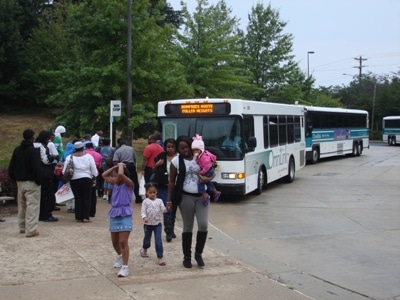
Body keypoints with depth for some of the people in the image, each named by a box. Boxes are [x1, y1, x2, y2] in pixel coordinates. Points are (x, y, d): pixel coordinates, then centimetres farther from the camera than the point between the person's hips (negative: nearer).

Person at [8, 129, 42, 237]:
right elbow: (37, 168, -20)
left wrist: (15, 178, 17)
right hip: (31, 182, -7)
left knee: (22, 205, 18)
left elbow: (11, 167, 11)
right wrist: (39, 181, -11)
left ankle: (22, 227, 27)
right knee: (32, 205, -5)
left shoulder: (17, 150, 8)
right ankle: (31, 230, -8)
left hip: (20, 182, 7)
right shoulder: (34, 151, -15)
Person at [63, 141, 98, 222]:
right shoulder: (88, 156, -3)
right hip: (86, 179, -1)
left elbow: (65, 171, -3)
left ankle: (78, 217, 8)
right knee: (86, 198, 3)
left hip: (74, 180, 2)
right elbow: (94, 169, -2)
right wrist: (94, 178, 10)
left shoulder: (69, 157, -1)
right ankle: (85, 217, -1)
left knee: (77, 198, 8)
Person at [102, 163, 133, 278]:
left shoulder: (128, 184, -10)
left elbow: (121, 174, -28)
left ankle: (125, 267, -11)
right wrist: (115, 166, 8)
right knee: (114, 241, 19)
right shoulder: (115, 183, 11)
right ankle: (120, 256, 47)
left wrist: (121, 165, -9)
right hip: (114, 214, 8)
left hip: (125, 215, -7)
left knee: (123, 241, -13)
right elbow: (104, 175, 17)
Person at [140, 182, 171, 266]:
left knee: (158, 241, -8)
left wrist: (167, 208, -31)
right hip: (148, 224, 0)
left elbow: (162, 209, -10)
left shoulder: (159, 201, -1)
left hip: (157, 224, 1)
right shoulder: (145, 201, -7)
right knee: (147, 240, 17)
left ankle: (160, 257, -4)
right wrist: (144, 217, -31)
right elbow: (143, 211, -11)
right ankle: (144, 249, 50)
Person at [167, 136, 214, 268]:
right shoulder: (176, 161, 0)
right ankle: (187, 257, 19)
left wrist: (207, 179, -13)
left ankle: (198, 253, 13)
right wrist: (169, 200, 0)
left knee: (203, 225, -7)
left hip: (201, 196, 2)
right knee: (188, 227, 5)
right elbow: (172, 181, 4)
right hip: (186, 197, -1)